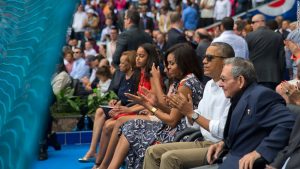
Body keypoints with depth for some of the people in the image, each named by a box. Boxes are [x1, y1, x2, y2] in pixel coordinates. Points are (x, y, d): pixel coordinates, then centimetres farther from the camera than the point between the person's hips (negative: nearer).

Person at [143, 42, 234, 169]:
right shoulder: (209, 84, 14)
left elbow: (223, 131, -22)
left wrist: (191, 113, -15)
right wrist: (185, 110, -6)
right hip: (203, 143, 9)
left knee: (170, 157, -24)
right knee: (152, 151, 0)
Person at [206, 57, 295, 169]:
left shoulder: (261, 95, -15)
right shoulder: (240, 98, 14)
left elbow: (288, 123, -26)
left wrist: (259, 152, -28)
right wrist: (224, 143, 7)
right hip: (232, 157, 9)